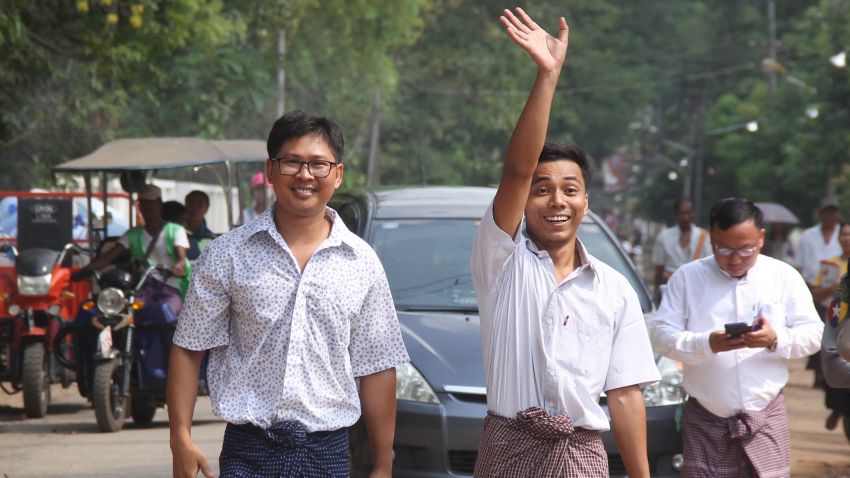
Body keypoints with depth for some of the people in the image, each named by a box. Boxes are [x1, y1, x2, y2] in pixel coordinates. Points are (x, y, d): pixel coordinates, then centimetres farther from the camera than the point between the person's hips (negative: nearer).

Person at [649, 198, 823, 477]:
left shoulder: (784, 277, 7)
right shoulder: (687, 277, 4)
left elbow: (813, 333, 5)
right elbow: (661, 334, -2)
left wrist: (776, 340, -17)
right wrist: (707, 344, -21)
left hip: (766, 418, 0)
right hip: (706, 420, 0)